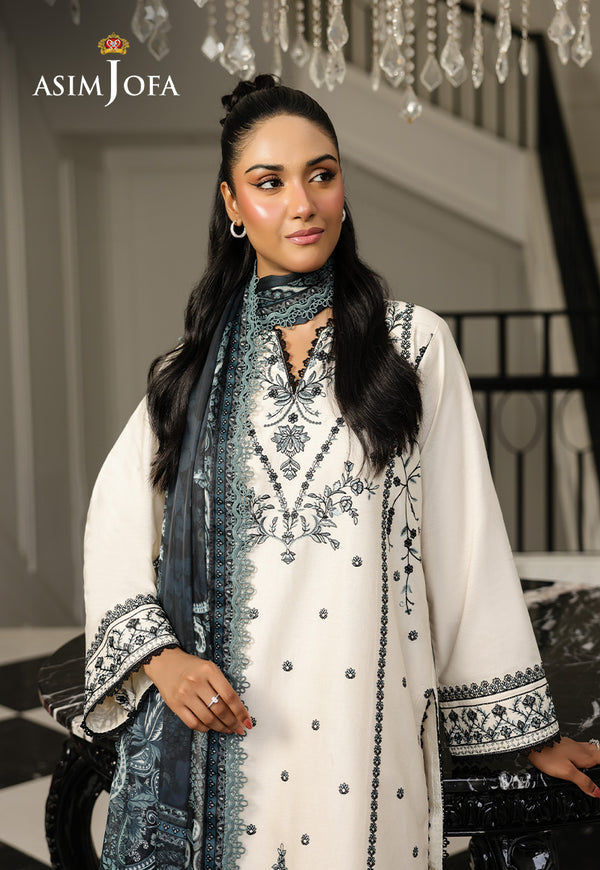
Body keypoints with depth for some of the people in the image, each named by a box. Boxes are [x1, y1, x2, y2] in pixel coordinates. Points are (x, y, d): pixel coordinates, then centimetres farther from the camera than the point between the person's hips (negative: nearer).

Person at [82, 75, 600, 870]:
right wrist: (159, 654, -8)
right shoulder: (200, 363, 8)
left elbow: (467, 538, 0)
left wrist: (529, 726, 1)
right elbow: (116, 527, 7)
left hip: (366, 711, -1)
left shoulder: (413, 343, 1)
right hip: (222, 718, 2)